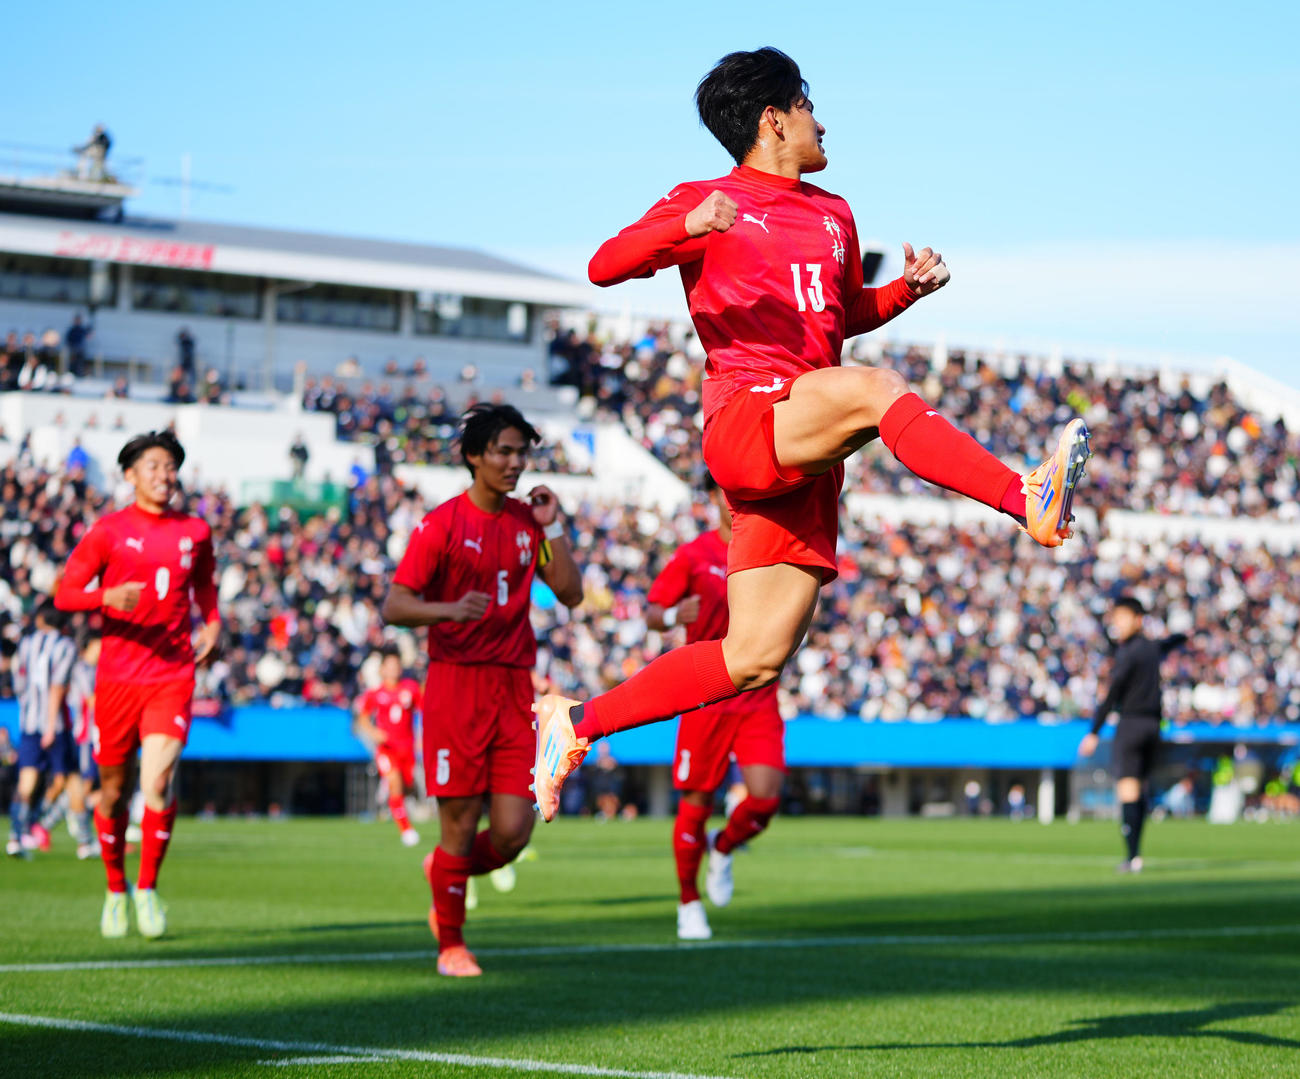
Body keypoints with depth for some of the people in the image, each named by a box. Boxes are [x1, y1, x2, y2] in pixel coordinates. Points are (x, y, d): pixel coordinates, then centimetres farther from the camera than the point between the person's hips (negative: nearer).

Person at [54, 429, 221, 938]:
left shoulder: (195, 532, 9)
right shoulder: (108, 530, 1)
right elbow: (65, 592, -1)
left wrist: (212, 625, 7)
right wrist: (107, 597, -20)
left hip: (173, 673, 1)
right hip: (117, 675, 0)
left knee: (158, 781, -17)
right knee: (114, 790, 7)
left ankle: (148, 888, -2)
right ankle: (116, 889, 27)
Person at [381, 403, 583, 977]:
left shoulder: (528, 520, 12)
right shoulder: (442, 523, -4)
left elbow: (570, 593, 8)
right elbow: (394, 607, -8)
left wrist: (553, 526, 0)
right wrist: (450, 608, -27)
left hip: (515, 688, 4)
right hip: (456, 686, -4)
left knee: (512, 833, -3)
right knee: (460, 821, -3)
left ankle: (446, 871, 28)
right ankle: (451, 943, 15)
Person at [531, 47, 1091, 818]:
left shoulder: (833, 216, 24)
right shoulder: (707, 203, 4)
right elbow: (605, 267, -7)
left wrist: (908, 289, 16)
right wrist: (689, 227, -25)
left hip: (807, 459, 7)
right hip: (743, 422, -7)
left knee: (756, 660, 1)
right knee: (877, 389, -33)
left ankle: (577, 723, 11)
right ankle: (1028, 501, -43)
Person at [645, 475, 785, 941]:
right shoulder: (693, 556, -1)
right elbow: (651, 614, 0)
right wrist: (673, 616, -22)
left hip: (759, 699, 3)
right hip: (705, 699, -3)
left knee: (765, 796, -13)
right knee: (695, 802, 0)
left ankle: (722, 849, 20)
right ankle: (688, 903, 19)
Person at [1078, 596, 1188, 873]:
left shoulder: (1128, 653, -10)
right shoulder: (1153, 647, 13)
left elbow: (1111, 695, -15)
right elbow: (1171, 642, 39)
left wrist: (1094, 733, -15)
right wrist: (1182, 636, 63)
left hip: (1131, 722, -8)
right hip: (1154, 723, 8)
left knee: (1128, 790, -10)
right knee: (1140, 790, 15)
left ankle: (1132, 857, -17)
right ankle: (1135, 854, 15)